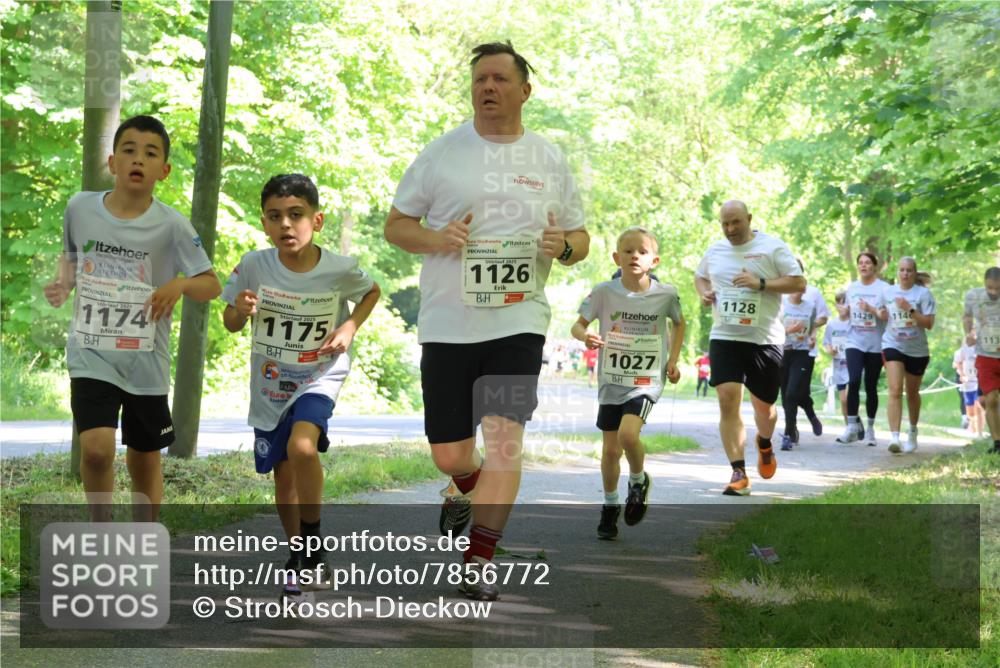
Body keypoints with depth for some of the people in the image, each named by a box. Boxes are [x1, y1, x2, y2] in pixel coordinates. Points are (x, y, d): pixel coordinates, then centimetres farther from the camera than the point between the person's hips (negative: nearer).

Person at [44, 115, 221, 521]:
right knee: (96, 449, -18)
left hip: (146, 362, 0)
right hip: (91, 355, 0)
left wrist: (180, 284, -25)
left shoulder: (171, 226, -10)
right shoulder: (80, 208, -3)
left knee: (144, 461, 11)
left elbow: (212, 286, -4)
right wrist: (62, 284, -4)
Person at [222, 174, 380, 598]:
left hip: (319, 376, -3)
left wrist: (350, 327, -11)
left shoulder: (340, 269, -17)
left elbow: (372, 292, 6)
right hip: (270, 383, 3)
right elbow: (230, 323, -1)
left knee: (302, 448, -29)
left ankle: (313, 547, -11)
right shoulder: (254, 266, -15)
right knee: (283, 475, 11)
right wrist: (241, 311, -24)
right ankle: (298, 555, 33)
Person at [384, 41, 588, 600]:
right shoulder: (442, 153, 4)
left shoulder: (550, 161, 8)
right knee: (449, 455, 4)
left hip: (519, 321, 0)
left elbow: (580, 239, 15)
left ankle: (481, 559, -6)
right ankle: (466, 487, 41)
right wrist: (436, 239, -13)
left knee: (504, 435, -15)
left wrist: (564, 246, -10)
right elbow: (396, 224, 8)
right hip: (448, 323, 1)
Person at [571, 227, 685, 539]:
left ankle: (638, 480, 6)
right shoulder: (604, 292, -7)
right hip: (611, 380, 2)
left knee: (628, 434, -24)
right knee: (611, 449, 7)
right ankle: (610, 505, 27)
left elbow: (679, 323, 14)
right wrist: (585, 336, -26)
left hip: (647, 379, -2)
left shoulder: (665, 293, -5)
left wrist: (673, 360, 6)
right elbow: (577, 325, -3)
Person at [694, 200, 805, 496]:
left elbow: (799, 283, -6)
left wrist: (761, 283, -18)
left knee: (764, 405, 10)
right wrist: (704, 293, 6)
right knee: (728, 400, -14)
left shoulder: (772, 247, -3)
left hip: (765, 339, -2)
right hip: (724, 338, 2)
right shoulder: (715, 250, 10)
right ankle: (739, 473, -12)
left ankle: (764, 444, 46)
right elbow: (700, 277, 29)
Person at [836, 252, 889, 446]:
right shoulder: (852, 288, 10)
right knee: (853, 381, -16)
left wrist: (871, 309, -20)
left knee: (871, 386, 5)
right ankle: (852, 426, -11)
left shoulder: (884, 288, -3)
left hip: (876, 345, -2)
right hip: (855, 342, 2)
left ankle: (870, 428, 18)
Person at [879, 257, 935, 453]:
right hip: (893, 346, 1)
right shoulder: (888, 292, 5)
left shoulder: (923, 293, -6)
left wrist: (910, 309, -22)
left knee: (912, 393, 14)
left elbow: (929, 323, -12)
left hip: (917, 350, -1)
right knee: (895, 391, -17)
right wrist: (881, 314, -2)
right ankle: (894, 437, -24)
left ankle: (912, 433, 37)